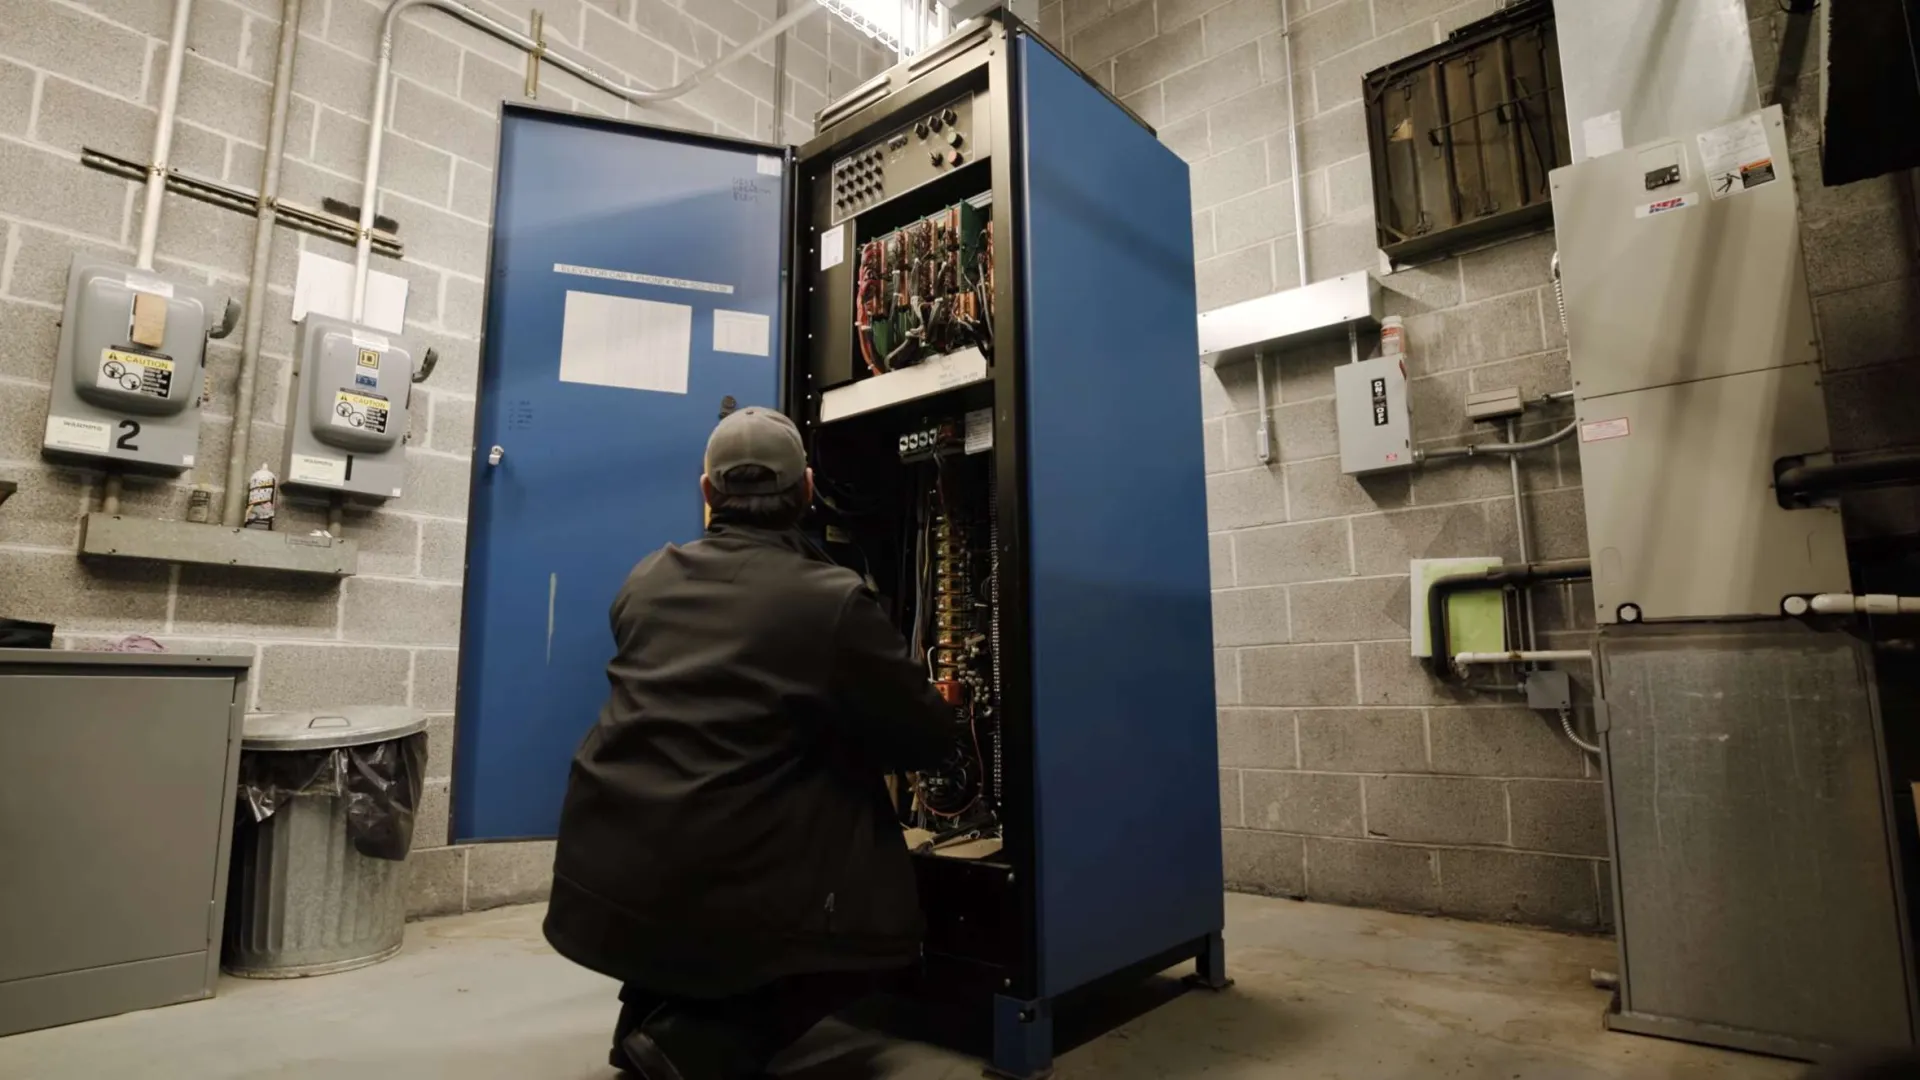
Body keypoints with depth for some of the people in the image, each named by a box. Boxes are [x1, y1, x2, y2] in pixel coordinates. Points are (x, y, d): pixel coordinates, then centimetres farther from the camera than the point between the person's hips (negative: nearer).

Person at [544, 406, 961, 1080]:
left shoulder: (647, 580, 6)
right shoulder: (833, 600, -10)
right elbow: (927, 740, -1)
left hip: (598, 885, 6)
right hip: (717, 902, -6)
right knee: (887, 922, 14)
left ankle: (650, 1015, 25)